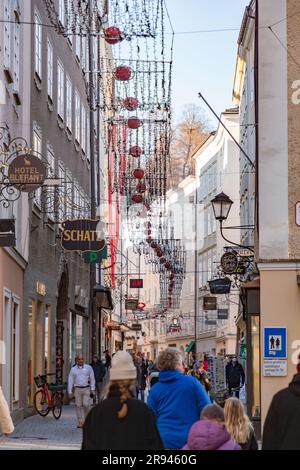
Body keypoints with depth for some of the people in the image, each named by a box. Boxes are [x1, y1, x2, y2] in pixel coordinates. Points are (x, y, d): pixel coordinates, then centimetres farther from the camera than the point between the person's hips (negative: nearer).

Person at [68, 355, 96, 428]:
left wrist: (92, 389, -1)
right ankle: (80, 422, 5)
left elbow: (92, 379, 6)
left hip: (86, 389, -1)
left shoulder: (88, 368, 5)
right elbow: (70, 380, 7)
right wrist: (70, 391, 1)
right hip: (77, 389, 2)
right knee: (78, 406, 0)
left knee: (86, 405, -10)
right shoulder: (73, 369, 7)